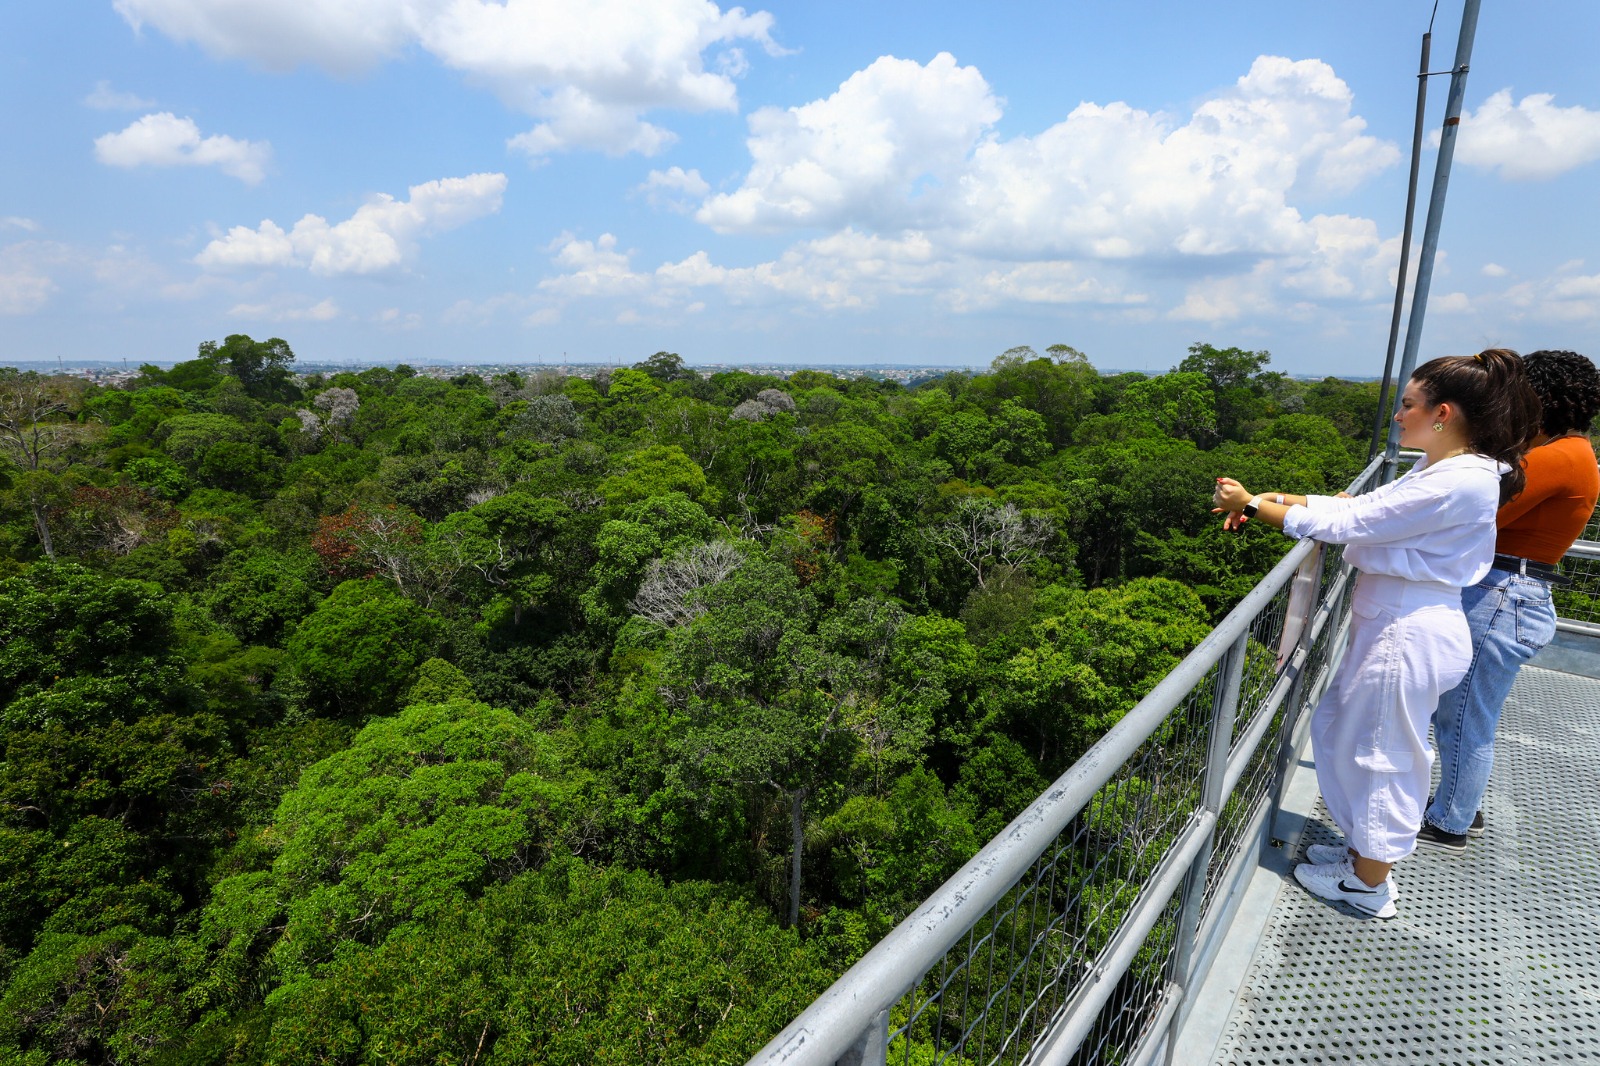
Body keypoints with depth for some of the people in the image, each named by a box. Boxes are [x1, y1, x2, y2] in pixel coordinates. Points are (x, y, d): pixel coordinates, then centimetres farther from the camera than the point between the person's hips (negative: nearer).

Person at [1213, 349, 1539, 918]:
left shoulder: (1460, 483, -23)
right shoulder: (1438, 470, 8)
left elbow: (1345, 524, -23)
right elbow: (1358, 505, 10)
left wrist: (1255, 504, -14)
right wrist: (1270, 499, 1)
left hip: (1409, 635, -10)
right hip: (1393, 625, 10)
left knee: (1380, 753, 6)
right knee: (1336, 728, 21)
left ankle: (1368, 883, 26)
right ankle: (1364, 849, 39)